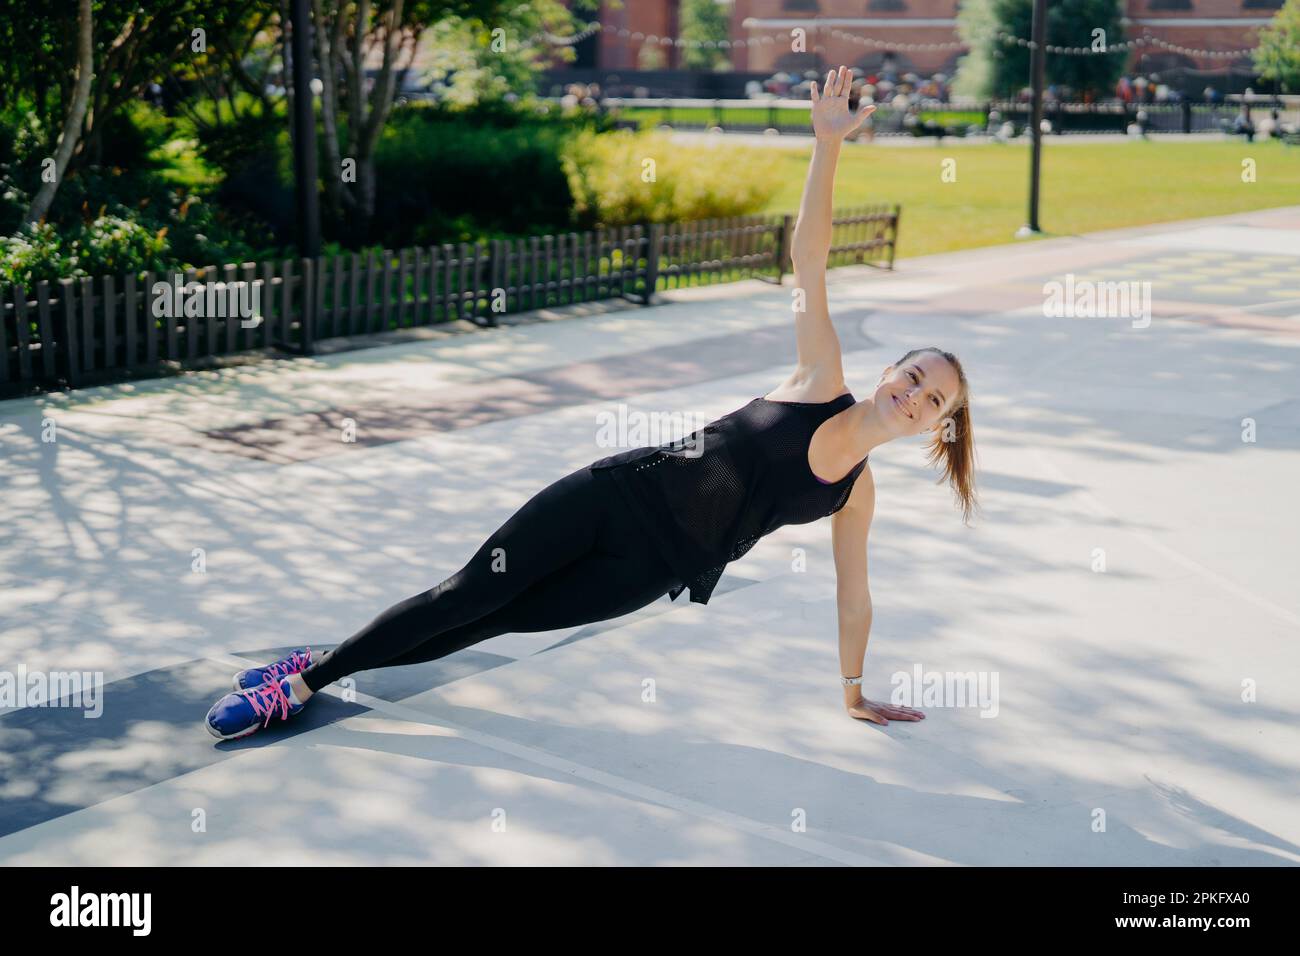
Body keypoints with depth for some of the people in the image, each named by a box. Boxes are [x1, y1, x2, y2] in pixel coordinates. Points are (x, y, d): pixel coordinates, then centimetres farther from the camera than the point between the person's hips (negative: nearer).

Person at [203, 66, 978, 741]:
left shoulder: (857, 492, 3)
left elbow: (853, 590, 14)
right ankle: (307, 674, 13)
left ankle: (310, 681, 14)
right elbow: (809, 261, -13)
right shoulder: (820, 381, -5)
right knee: (469, 593, -3)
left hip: (650, 568, 2)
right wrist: (829, 143, -23)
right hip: (616, 495, -2)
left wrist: (854, 690, 20)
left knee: (494, 618, 2)